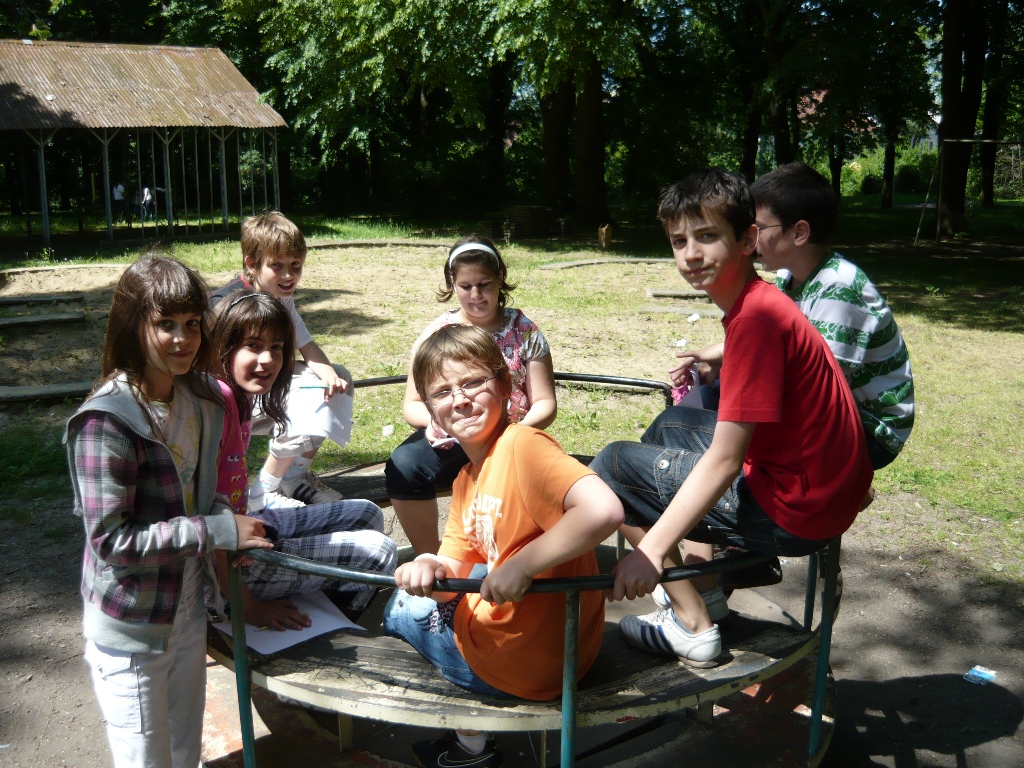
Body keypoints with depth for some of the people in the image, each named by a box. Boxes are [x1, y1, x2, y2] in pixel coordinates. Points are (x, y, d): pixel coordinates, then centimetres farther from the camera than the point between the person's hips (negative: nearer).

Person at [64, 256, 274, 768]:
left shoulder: (198, 396, -1)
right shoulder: (107, 420, -24)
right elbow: (110, 540, -25)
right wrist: (217, 530, -23)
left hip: (189, 609, 7)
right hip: (131, 630, -7)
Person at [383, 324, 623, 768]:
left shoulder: (522, 445, -23)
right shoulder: (467, 480, 7)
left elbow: (603, 510, -38)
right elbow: (456, 570, 7)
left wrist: (522, 565, -29)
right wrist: (432, 570, -16)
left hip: (519, 661, -8)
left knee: (400, 610, 15)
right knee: (417, 589, 28)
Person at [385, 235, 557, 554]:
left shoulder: (524, 331, 6)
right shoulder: (437, 333, 9)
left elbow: (545, 403, 4)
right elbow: (412, 404, 10)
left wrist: (520, 430, -19)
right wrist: (433, 420, -14)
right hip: (449, 440, 2)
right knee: (403, 465, -30)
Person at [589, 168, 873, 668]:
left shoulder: (757, 318, -22)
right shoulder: (757, 302, 7)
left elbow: (724, 460, -25)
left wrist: (651, 550, -25)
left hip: (793, 512, -10)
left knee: (612, 466, -4)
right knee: (674, 422, 26)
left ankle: (692, 627, 1)